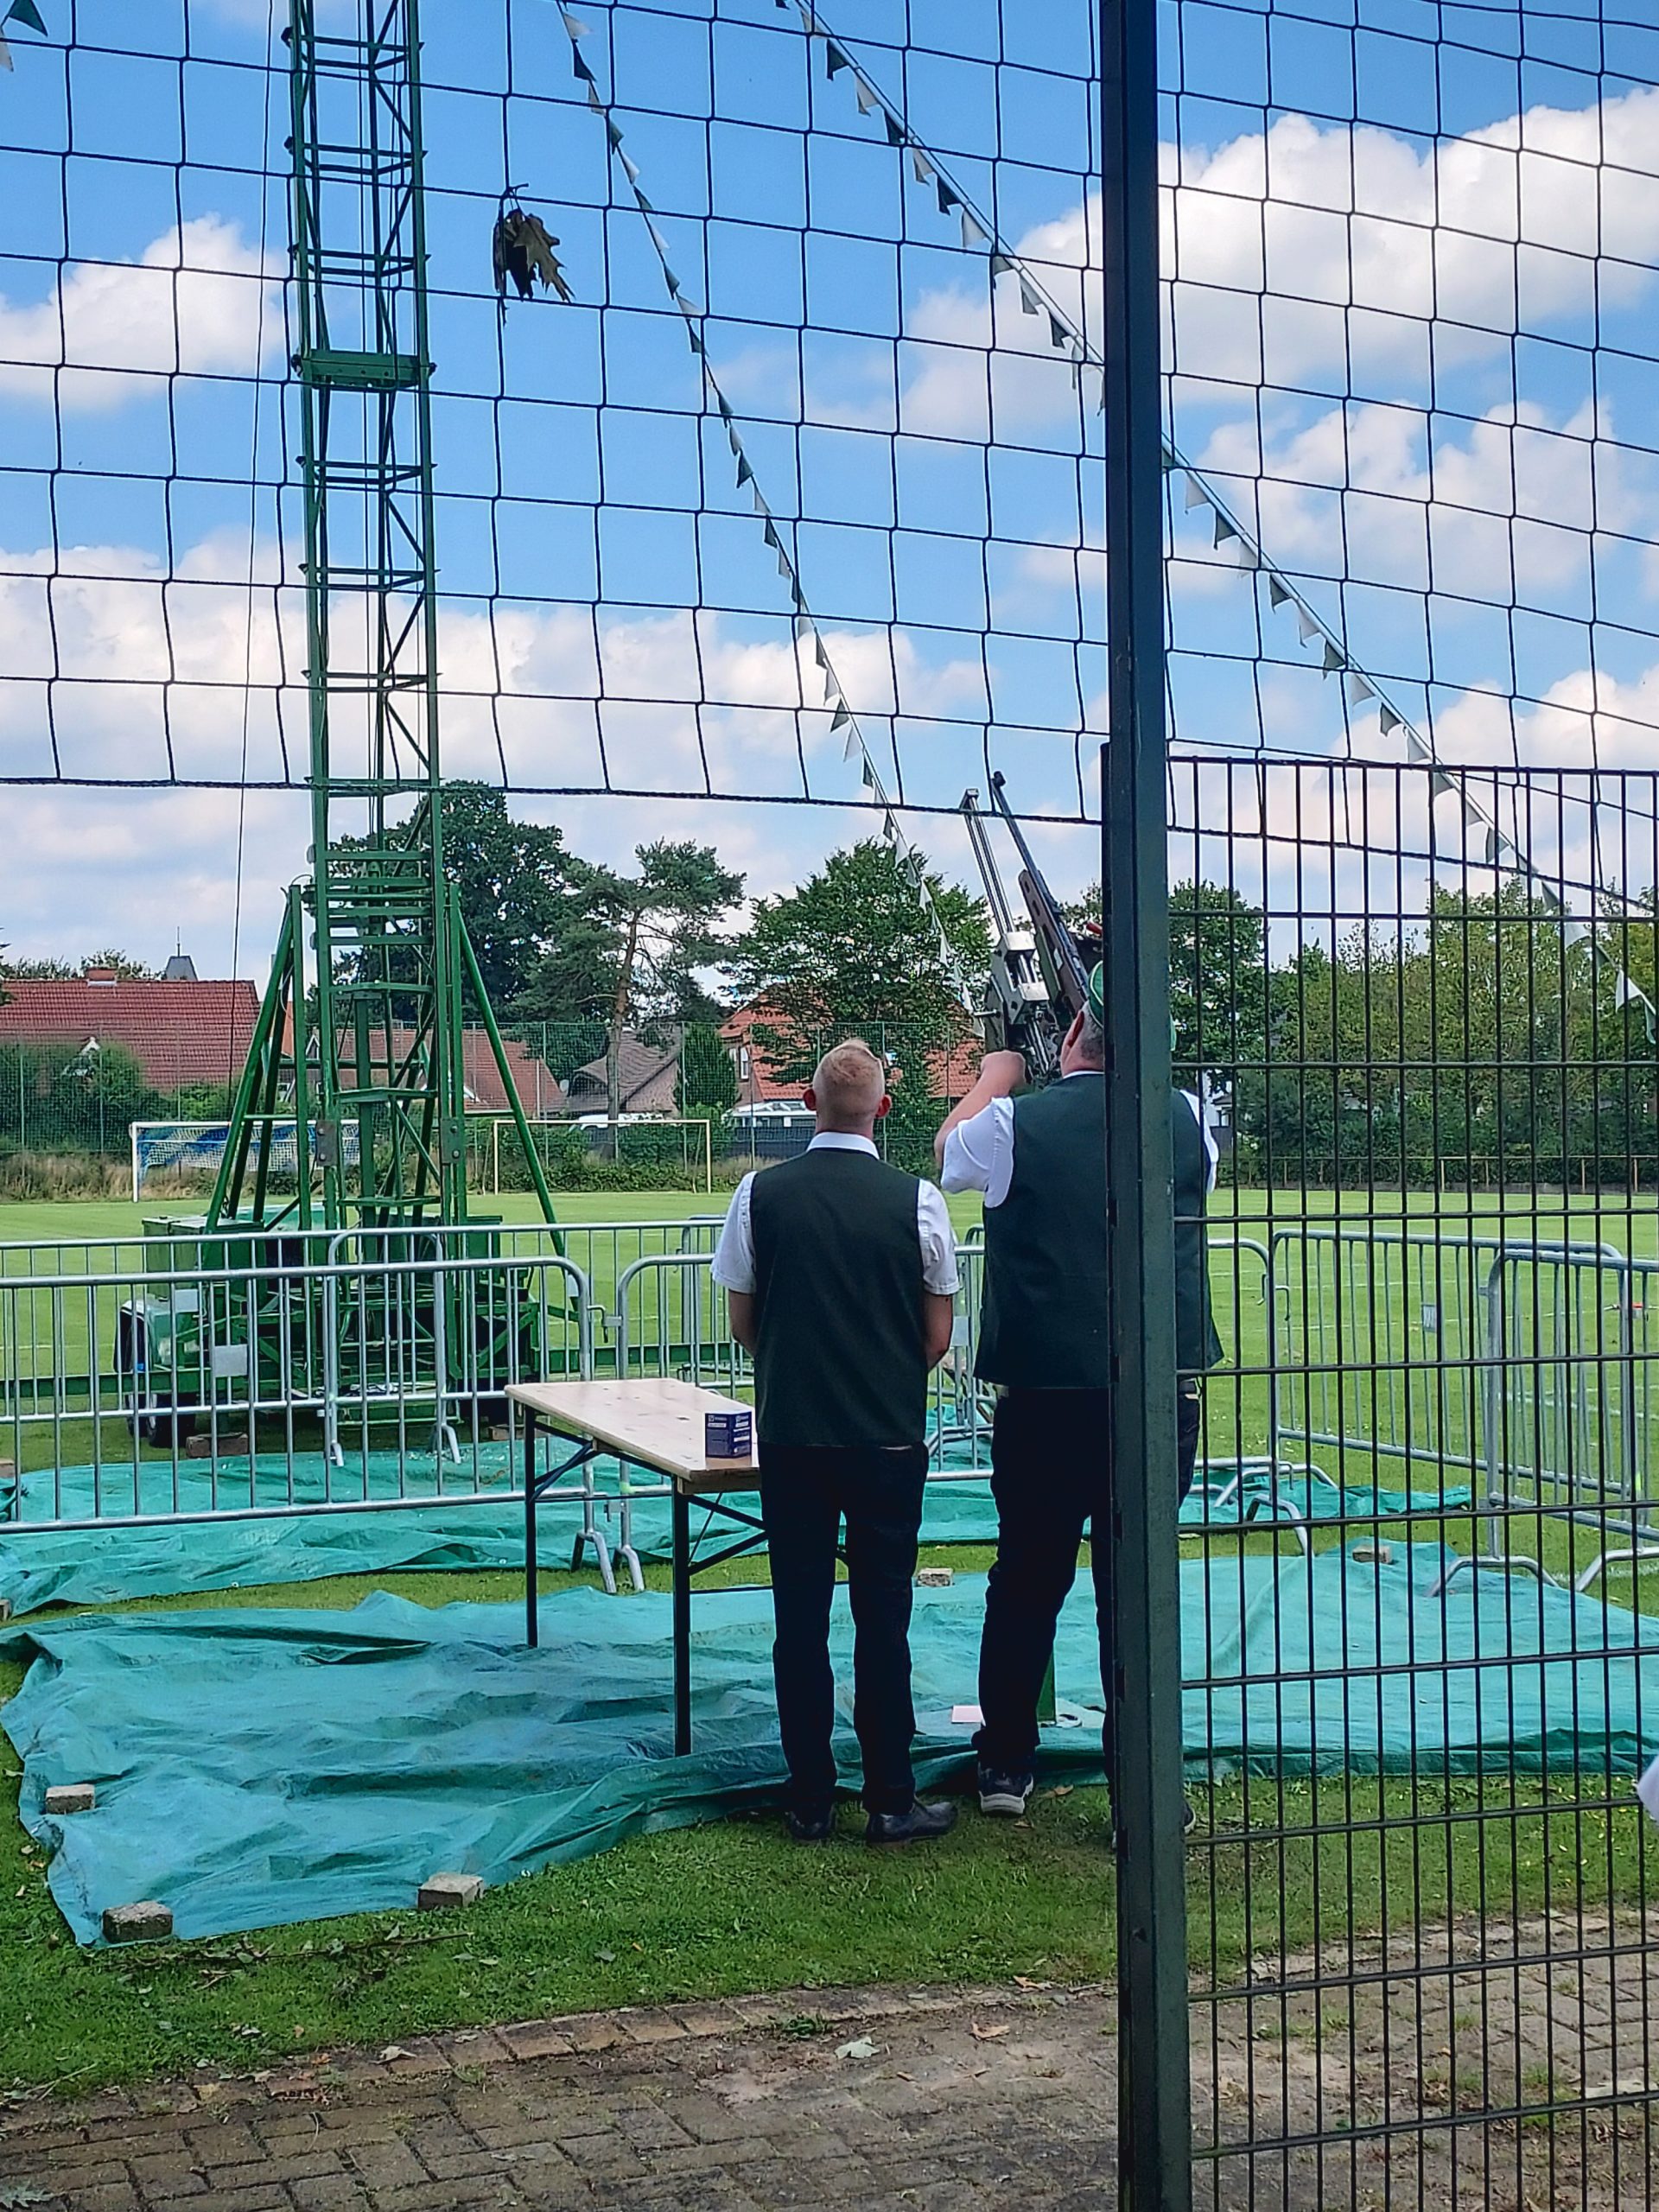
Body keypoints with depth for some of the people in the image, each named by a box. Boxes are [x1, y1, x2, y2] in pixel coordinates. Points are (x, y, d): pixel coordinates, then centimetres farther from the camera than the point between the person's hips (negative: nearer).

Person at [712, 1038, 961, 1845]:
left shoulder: (761, 1195, -3)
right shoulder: (916, 1201, -6)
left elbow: (742, 1323, 4)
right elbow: (938, 1336, 0)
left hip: (790, 1437, 1)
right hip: (889, 1440, -1)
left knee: (800, 1620, 8)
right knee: (882, 1618, 6)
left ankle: (811, 1802, 14)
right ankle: (890, 1802, 11)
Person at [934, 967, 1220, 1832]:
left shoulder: (1014, 1124, -6)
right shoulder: (1186, 1120, 0)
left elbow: (948, 1150, 17)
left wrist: (996, 1072, 33)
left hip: (1043, 1395, -1)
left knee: (1026, 1578, 12)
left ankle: (1005, 1762, 24)